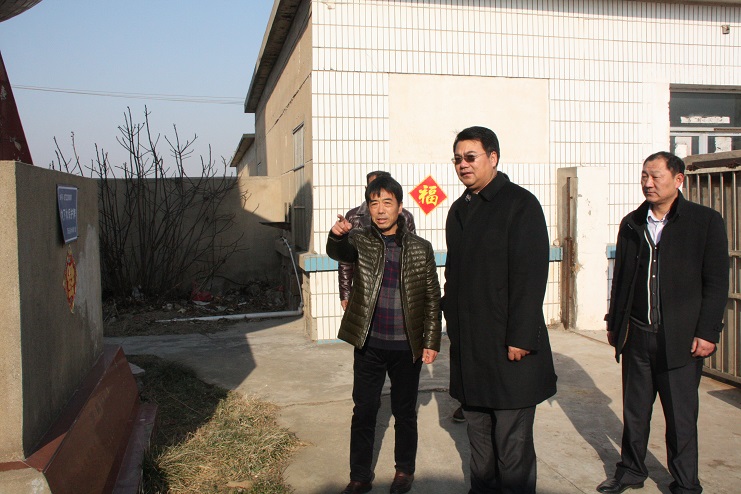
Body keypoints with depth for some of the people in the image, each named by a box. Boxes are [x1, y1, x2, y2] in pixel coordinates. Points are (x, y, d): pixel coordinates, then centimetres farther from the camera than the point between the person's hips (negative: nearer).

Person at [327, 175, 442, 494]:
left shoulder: (420, 248, -1)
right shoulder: (359, 240, -1)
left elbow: (432, 298, 2)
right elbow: (338, 252, -24)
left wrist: (431, 342, -1)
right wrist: (337, 235, -46)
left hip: (407, 347, 0)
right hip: (369, 345, 0)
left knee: (404, 412, 13)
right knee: (363, 411, 9)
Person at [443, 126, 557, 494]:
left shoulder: (520, 204, -8)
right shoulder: (459, 209, 14)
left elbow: (530, 276, -14)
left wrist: (521, 337, -18)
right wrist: (452, 322, 13)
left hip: (507, 344, -7)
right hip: (467, 345, 7)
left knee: (511, 440, 1)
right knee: (478, 434, 16)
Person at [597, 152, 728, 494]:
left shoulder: (705, 221, -3)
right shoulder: (631, 224, 9)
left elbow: (717, 282, -4)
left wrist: (707, 333, -9)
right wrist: (613, 323, 13)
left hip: (680, 338, -4)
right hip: (636, 336, 4)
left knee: (681, 416, 7)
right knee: (634, 411, 14)